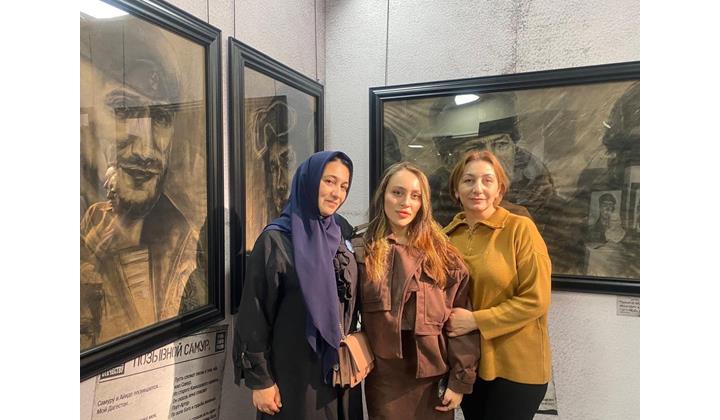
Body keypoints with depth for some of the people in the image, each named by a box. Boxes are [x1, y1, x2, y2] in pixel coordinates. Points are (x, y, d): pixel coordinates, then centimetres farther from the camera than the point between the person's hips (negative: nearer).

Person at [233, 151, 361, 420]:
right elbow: (255, 314, -13)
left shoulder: (339, 239, 4)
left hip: (336, 371, 6)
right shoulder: (276, 240, -14)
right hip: (292, 375, -5)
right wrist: (260, 380, -12)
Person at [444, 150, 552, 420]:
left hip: (515, 366, -4)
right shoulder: (447, 236, 1)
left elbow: (535, 300, -16)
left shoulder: (520, 229, -13)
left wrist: (475, 320, -20)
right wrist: (449, 321, -5)